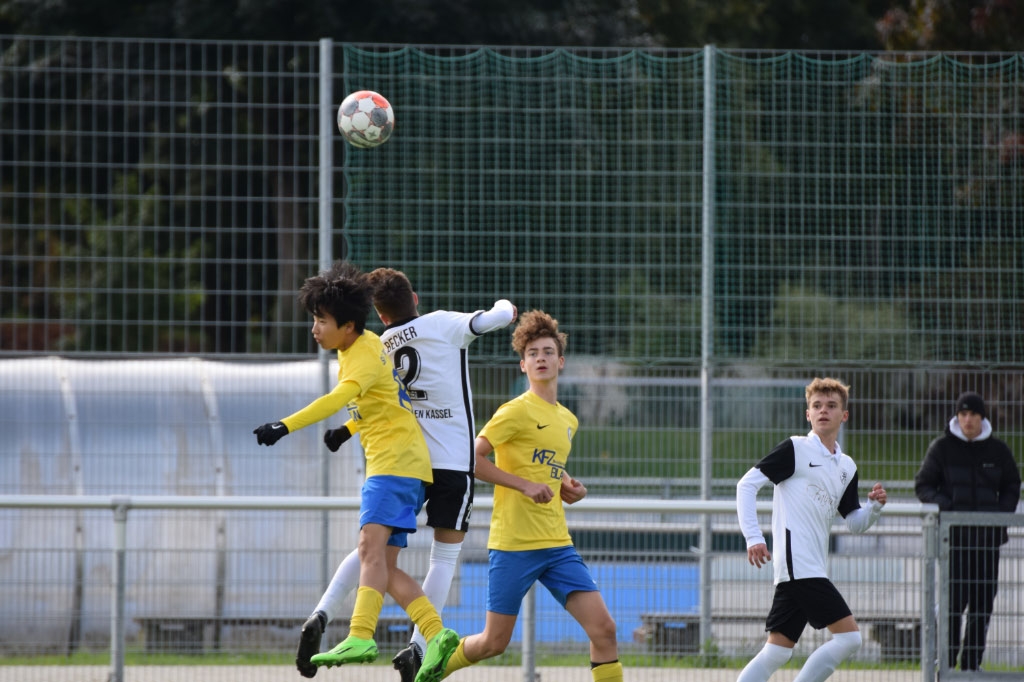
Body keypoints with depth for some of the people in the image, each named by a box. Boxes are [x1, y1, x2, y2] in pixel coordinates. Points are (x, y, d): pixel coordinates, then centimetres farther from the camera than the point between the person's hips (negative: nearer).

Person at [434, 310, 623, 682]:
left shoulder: (568, 421, 16)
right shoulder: (517, 411, -7)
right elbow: (472, 460, -13)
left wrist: (566, 488, 10)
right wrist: (526, 485, -19)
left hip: (557, 545, 6)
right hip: (513, 544, -6)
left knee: (603, 628, -9)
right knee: (495, 642, 2)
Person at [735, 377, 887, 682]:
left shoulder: (847, 467, 19)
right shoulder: (795, 449, -2)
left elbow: (855, 522, 25)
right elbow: (747, 484, -6)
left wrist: (874, 506, 3)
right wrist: (753, 537, -15)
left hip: (812, 570, 8)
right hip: (796, 562, -8)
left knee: (778, 650, 4)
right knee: (848, 635, -13)